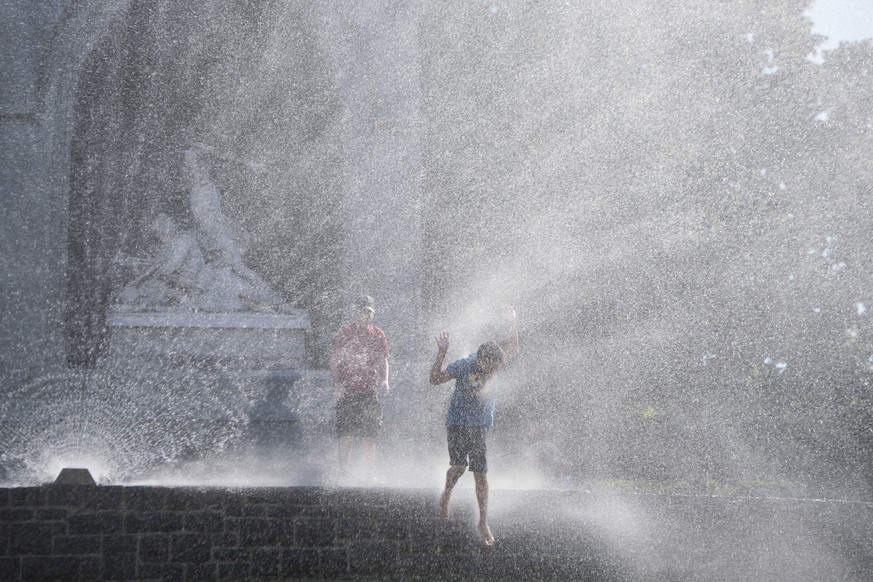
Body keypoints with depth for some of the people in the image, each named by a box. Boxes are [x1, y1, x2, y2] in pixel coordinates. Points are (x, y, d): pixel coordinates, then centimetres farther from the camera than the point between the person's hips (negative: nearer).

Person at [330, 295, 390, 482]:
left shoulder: (378, 335, 11)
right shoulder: (345, 332, 2)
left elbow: (383, 361, 17)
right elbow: (334, 360, 1)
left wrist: (384, 382, 0)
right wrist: (337, 384, -11)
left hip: (370, 391, 3)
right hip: (347, 391, -3)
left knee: (369, 436, 2)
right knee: (346, 435, -6)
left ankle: (370, 475, 5)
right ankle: (343, 472, 1)